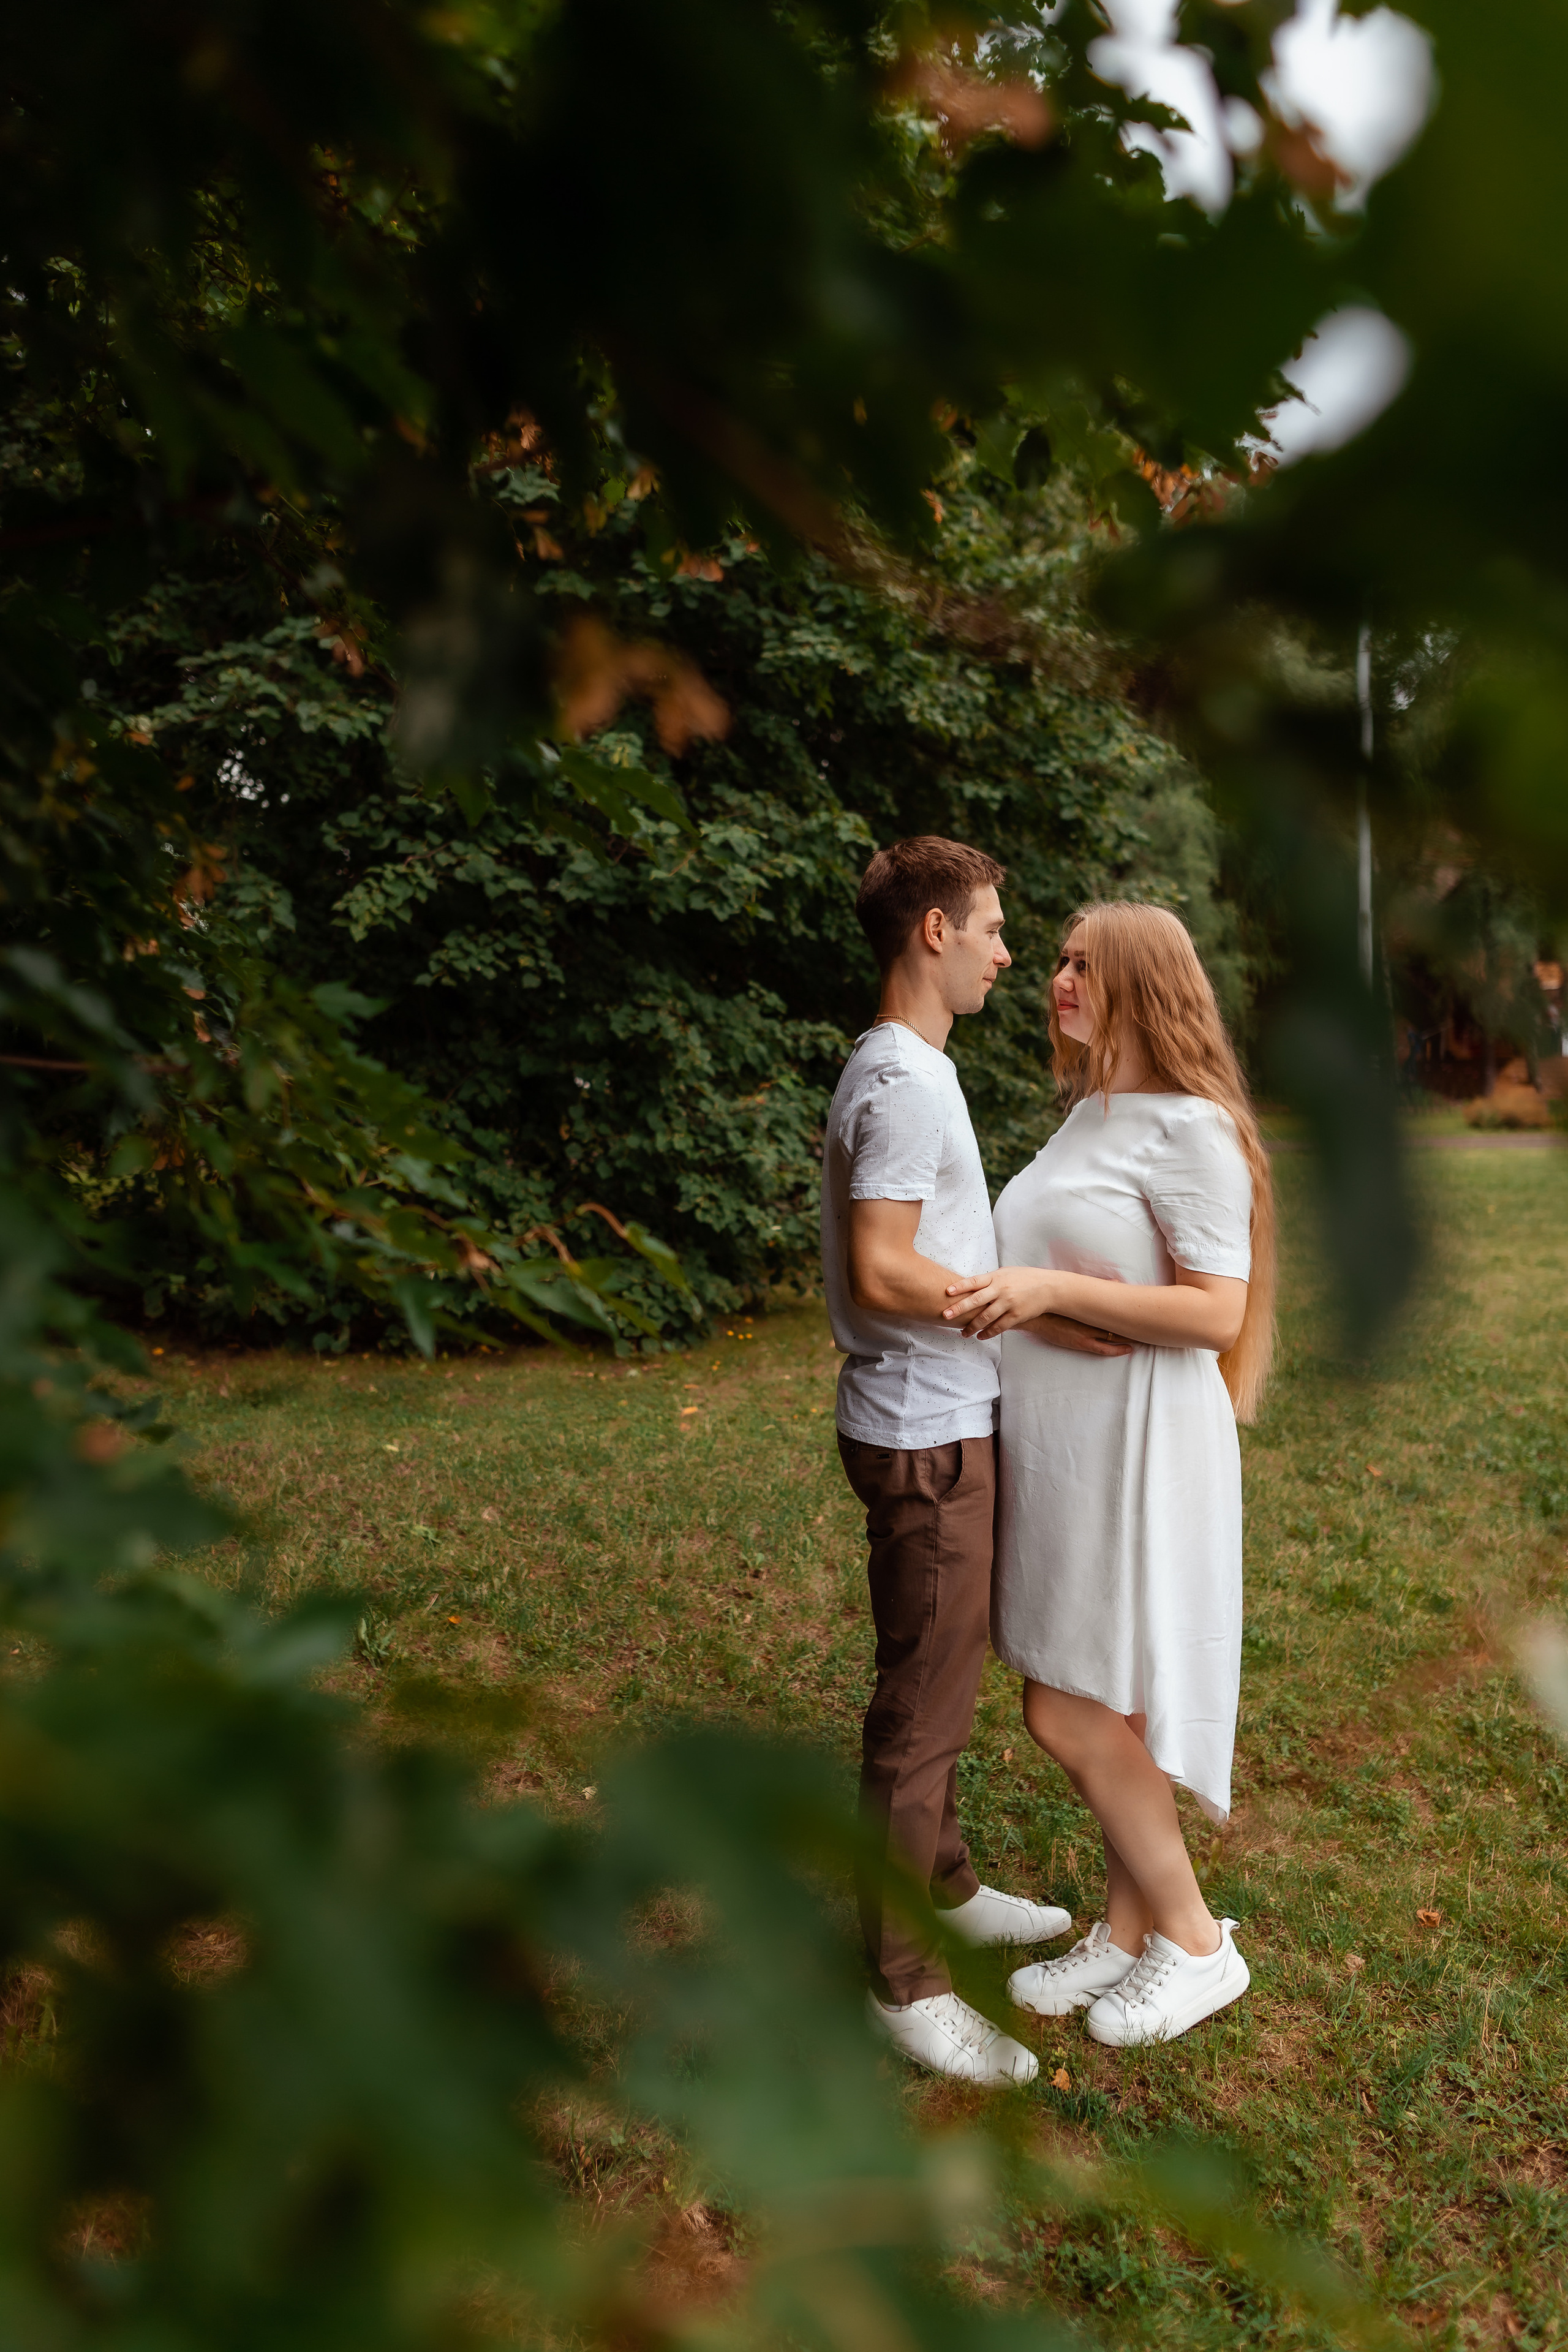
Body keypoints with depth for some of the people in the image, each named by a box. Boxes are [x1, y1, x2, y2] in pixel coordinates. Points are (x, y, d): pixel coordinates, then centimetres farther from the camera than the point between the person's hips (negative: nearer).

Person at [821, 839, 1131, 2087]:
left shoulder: (912, 1071, 14)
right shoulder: (901, 1082, -19)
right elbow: (881, 1275, -24)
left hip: (952, 1423, 10)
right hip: (925, 1435, -10)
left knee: (939, 1683, 22)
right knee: (923, 1705, 0)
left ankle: (943, 1888, 39)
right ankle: (905, 1978, 12)